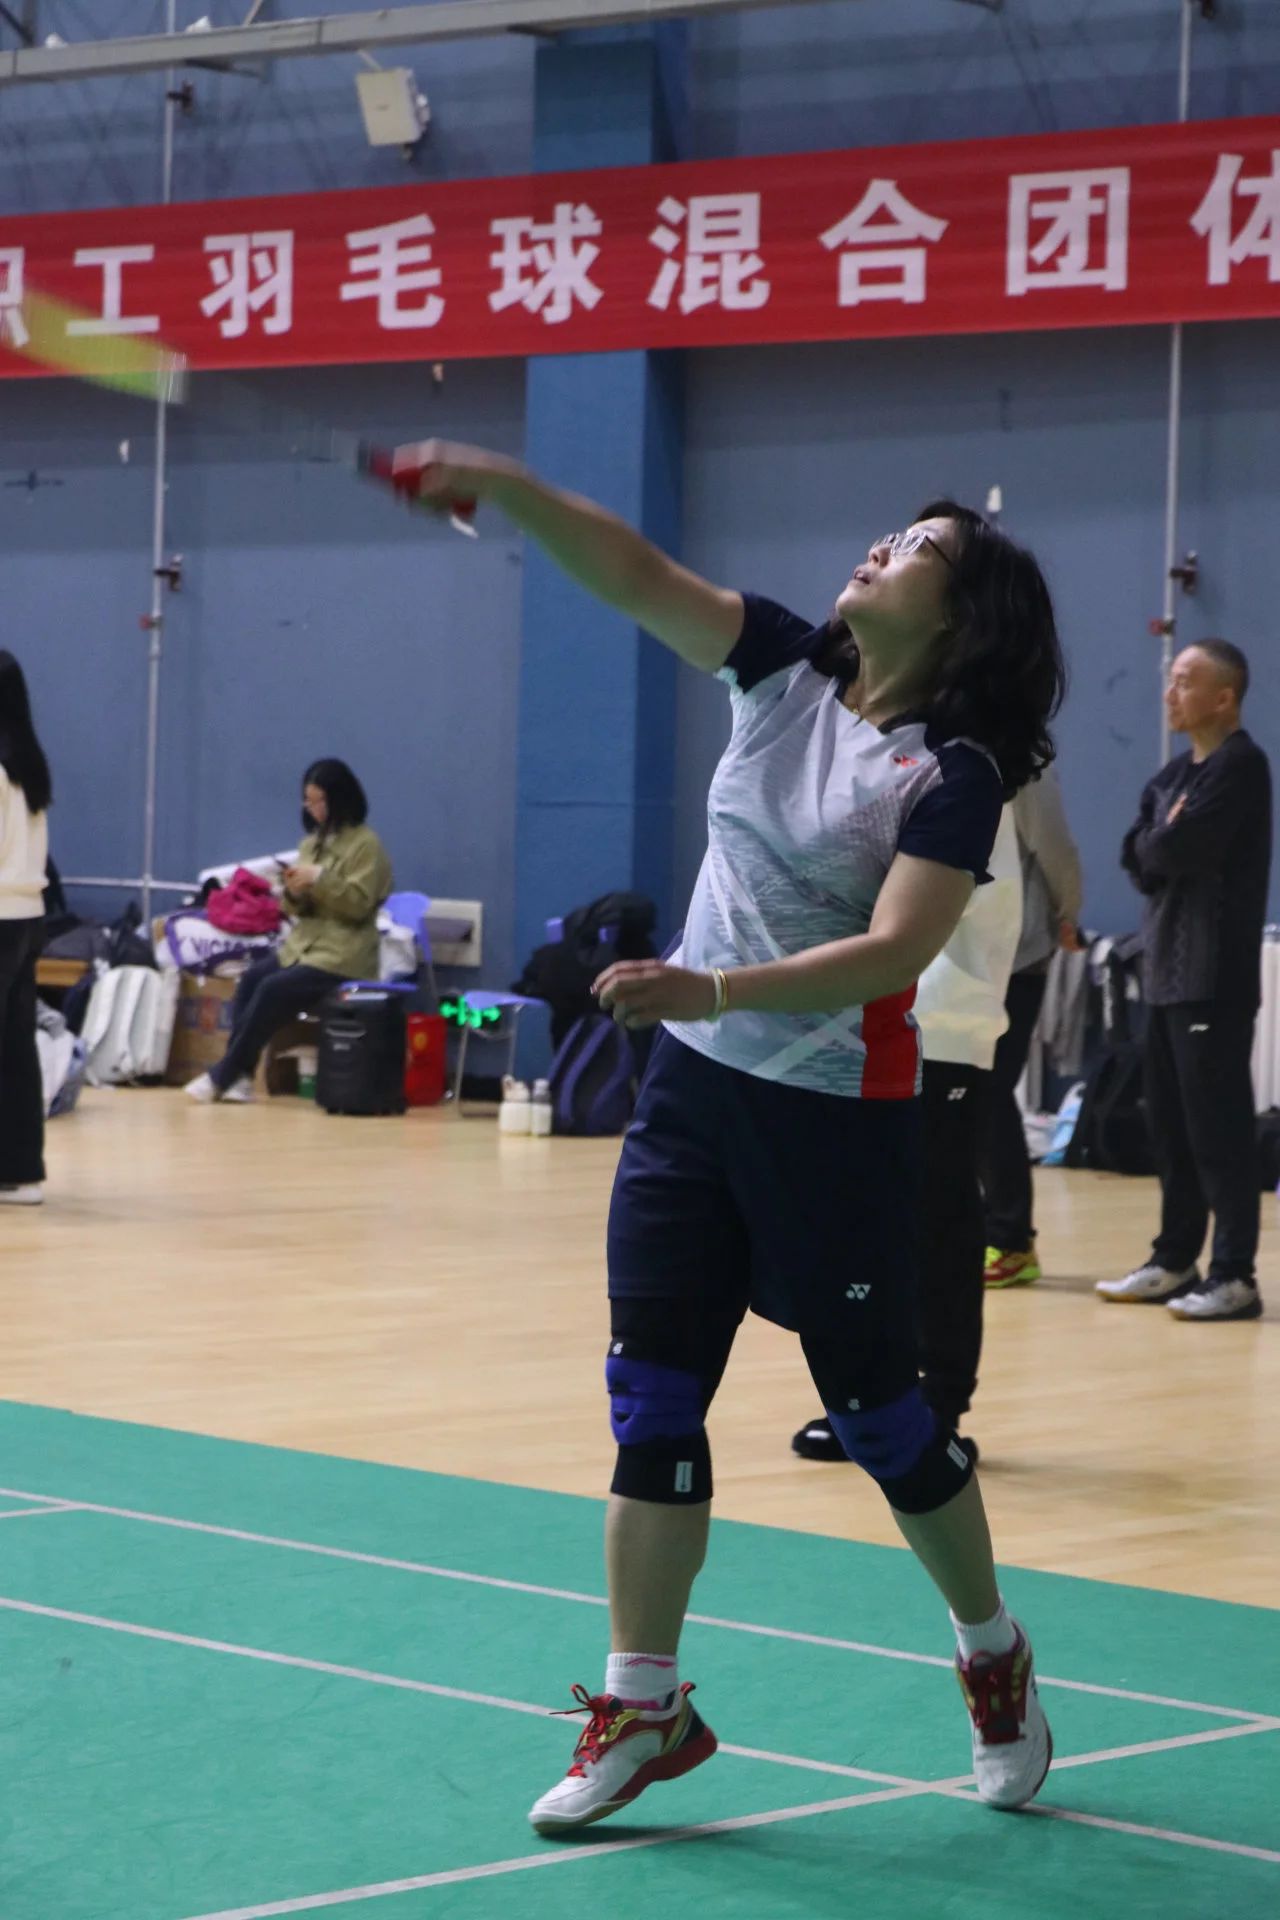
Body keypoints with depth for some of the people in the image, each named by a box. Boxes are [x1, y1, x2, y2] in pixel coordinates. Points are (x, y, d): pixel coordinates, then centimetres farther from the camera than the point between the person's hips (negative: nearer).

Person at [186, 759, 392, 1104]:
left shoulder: (366, 845, -6)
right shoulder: (313, 842, 15)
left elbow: (358, 904, -13)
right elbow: (303, 909, 15)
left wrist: (320, 878, -21)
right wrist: (294, 892, -7)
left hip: (344, 955, -7)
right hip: (304, 943, 7)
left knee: (272, 990, -24)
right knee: (250, 978, -16)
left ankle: (223, 1076, -18)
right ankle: (239, 1075, -20)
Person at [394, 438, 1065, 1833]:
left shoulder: (951, 775, -14)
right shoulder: (786, 673, 3)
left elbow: (895, 953, -25)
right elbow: (640, 576, -5)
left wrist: (717, 990, -35)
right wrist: (501, 485, -18)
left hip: (834, 1116, -5)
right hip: (692, 1087, 6)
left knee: (872, 1405, 6)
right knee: (652, 1394, 3)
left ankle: (996, 1664, 29)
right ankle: (642, 1709, 10)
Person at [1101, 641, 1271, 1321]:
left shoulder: (1239, 766, -10)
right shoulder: (1175, 772, 17)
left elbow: (1177, 848, -19)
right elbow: (1138, 857, 7)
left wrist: (1162, 841, 0)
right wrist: (1166, 843, -11)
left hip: (1215, 976, -9)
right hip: (1168, 969, 9)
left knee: (1216, 1125, -8)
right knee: (1169, 1124, 12)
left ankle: (1234, 1275, -5)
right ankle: (1176, 1260, 20)